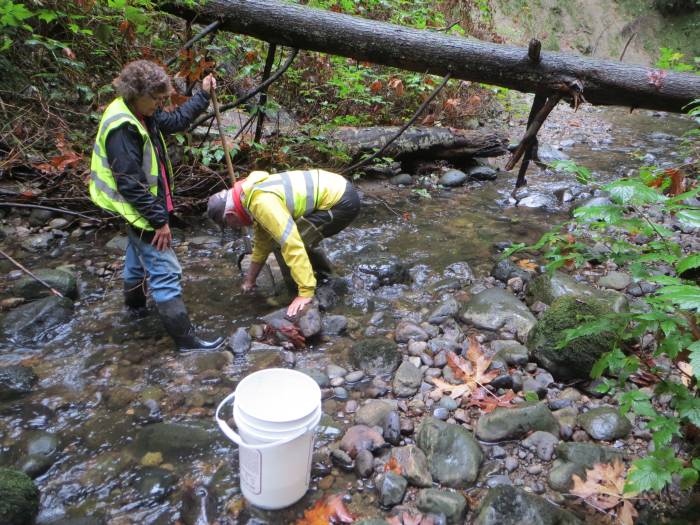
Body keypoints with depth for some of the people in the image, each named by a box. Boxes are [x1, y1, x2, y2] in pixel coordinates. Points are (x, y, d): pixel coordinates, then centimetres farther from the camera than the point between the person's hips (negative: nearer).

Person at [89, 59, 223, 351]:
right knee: (165, 272, -8)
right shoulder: (123, 128, -28)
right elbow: (130, 184, -29)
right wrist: (159, 220, -26)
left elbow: (176, 120, 18)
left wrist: (202, 95, 16)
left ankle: (135, 302, 54)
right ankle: (186, 339, -2)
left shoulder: (141, 113, 1)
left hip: (143, 206, 11)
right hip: (140, 209, -11)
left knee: (139, 255, 29)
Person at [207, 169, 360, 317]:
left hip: (342, 201, -10)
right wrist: (250, 280, 29)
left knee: (291, 242, -12)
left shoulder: (262, 202, -23)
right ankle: (321, 271, 30)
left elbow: (292, 244, -30)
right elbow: (262, 241, 21)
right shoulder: (253, 193, 9)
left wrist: (306, 293, -27)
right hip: (337, 189, 10)